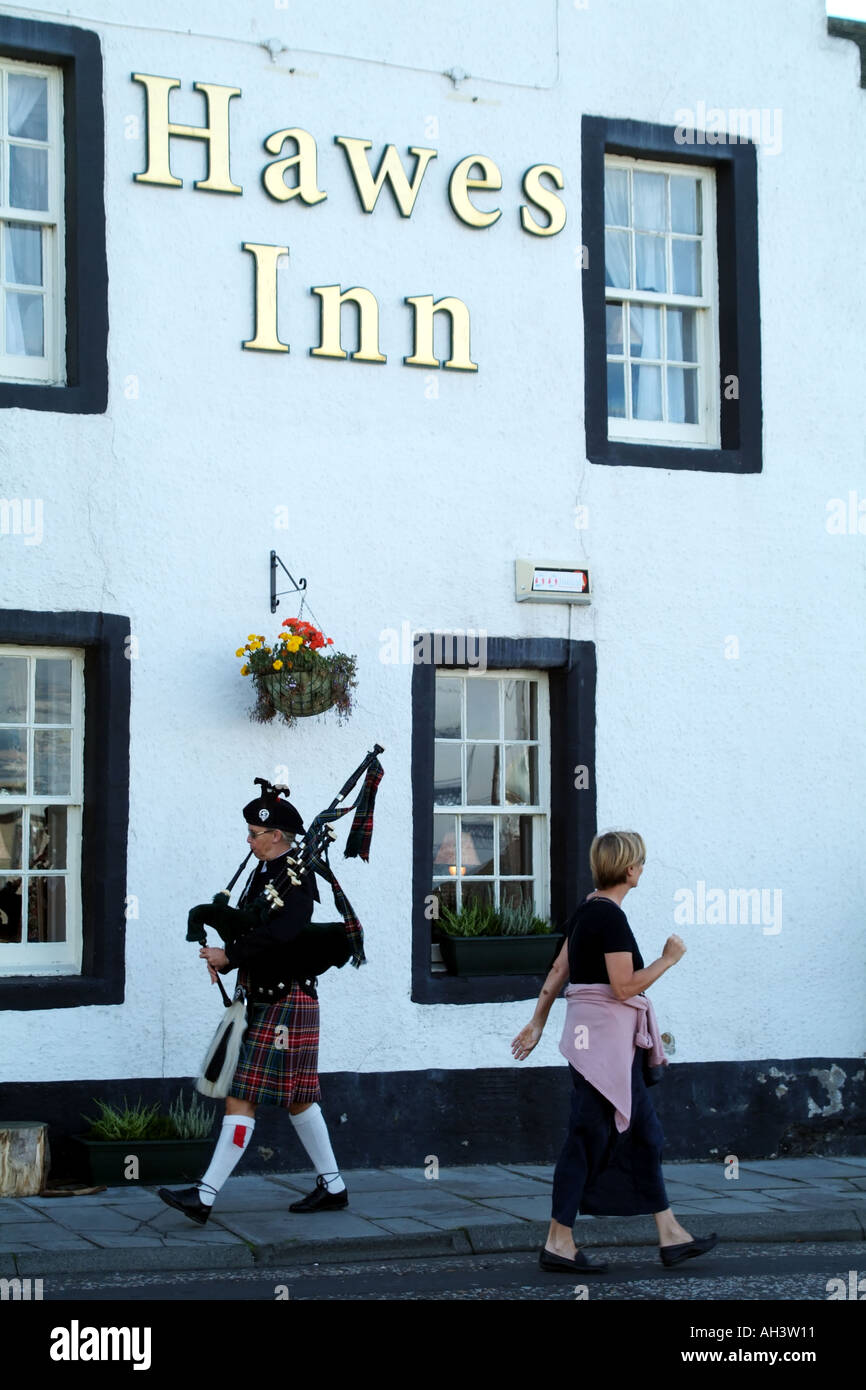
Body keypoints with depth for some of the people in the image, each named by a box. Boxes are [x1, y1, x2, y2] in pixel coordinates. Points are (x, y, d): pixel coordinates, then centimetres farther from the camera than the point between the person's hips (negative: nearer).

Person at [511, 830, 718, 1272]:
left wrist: (537, 1023, 20)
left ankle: (671, 1236, 19)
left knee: (642, 1134, 13)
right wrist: (668, 958, -8)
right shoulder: (611, 917, -17)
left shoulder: (587, 911, 12)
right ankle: (558, 1243, 3)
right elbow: (624, 987, -20)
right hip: (605, 1036, -10)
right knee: (588, 1138, -4)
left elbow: (558, 971, 16)